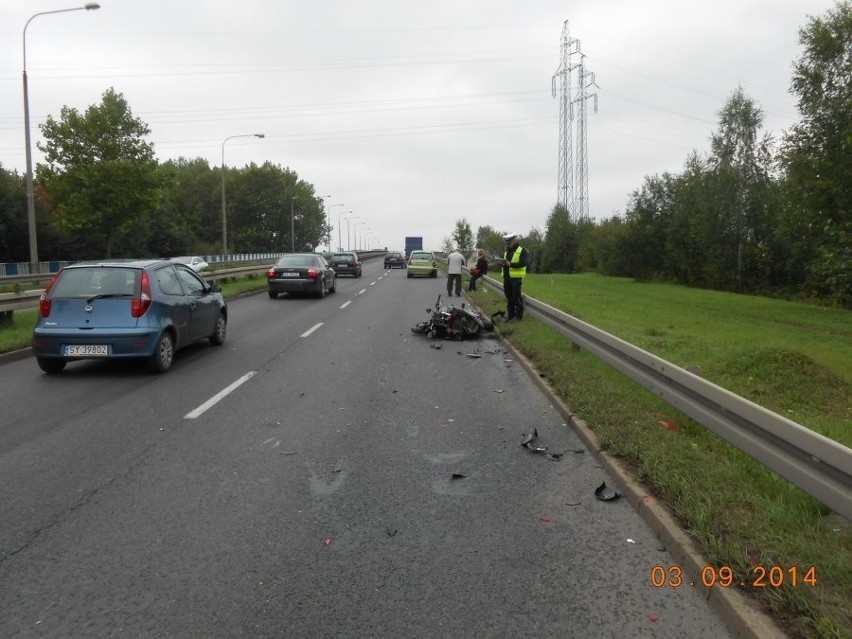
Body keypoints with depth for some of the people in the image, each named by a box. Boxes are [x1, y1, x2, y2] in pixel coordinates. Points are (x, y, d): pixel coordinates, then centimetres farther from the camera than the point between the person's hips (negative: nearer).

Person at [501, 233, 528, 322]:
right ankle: (510, 315, 20)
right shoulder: (507, 252, 19)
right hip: (506, 277, 7)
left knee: (517, 298, -4)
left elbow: (525, 262, -18)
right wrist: (503, 262, 0)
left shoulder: (522, 251, -6)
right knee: (509, 297, 12)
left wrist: (510, 264, -23)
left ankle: (518, 316, 3)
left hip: (516, 278, -7)